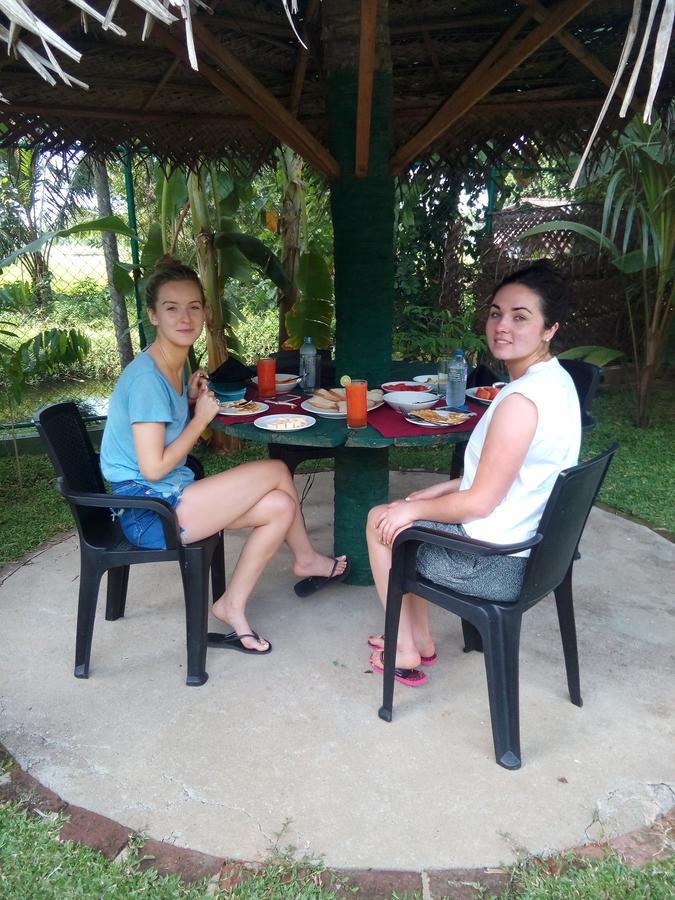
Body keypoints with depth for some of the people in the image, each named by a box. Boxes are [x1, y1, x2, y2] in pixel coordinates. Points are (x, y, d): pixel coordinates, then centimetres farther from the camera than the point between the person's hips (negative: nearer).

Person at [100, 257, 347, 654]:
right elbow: (153, 468, -22)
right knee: (276, 471, -10)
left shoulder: (176, 367, 8)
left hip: (172, 494, 9)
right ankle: (306, 559, 16)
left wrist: (192, 403, -1)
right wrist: (201, 417, -13)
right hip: (148, 513, -9)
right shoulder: (146, 378, -21)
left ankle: (233, 607, 13)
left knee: (280, 506, -4)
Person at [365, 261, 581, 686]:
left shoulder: (521, 400, -29)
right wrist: (442, 489, 9)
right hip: (530, 546, 10)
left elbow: (480, 503, -23)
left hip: (494, 566, -9)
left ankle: (406, 652, 23)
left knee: (381, 521, 10)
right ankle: (420, 639, 30)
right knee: (401, 514, 23)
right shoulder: (556, 380, 3)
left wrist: (414, 508, -7)